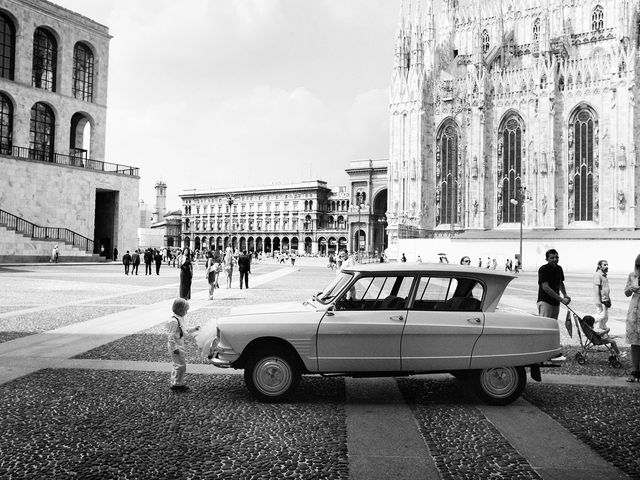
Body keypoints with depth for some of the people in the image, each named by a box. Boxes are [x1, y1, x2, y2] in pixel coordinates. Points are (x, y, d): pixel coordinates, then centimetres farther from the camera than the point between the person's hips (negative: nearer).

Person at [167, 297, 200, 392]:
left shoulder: (180, 318, 10)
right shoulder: (174, 321, -22)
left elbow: (185, 330, 23)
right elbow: (171, 336, -23)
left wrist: (194, 329, 12)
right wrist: (175, 348, -24)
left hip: (180, 346, 10)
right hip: (176, 347, -10)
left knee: (178, 365, 17)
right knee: (181, 365, -7)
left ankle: (174, 383, 27)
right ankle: (177, 385, 2)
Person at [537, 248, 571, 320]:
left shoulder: (559, 269, 11)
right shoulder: (543, 269, -12)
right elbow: (545, 287, -19)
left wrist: (565, 295, 8)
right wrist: (561, 299, -19)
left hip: (556, 303, 7)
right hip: (545, 302, -7)